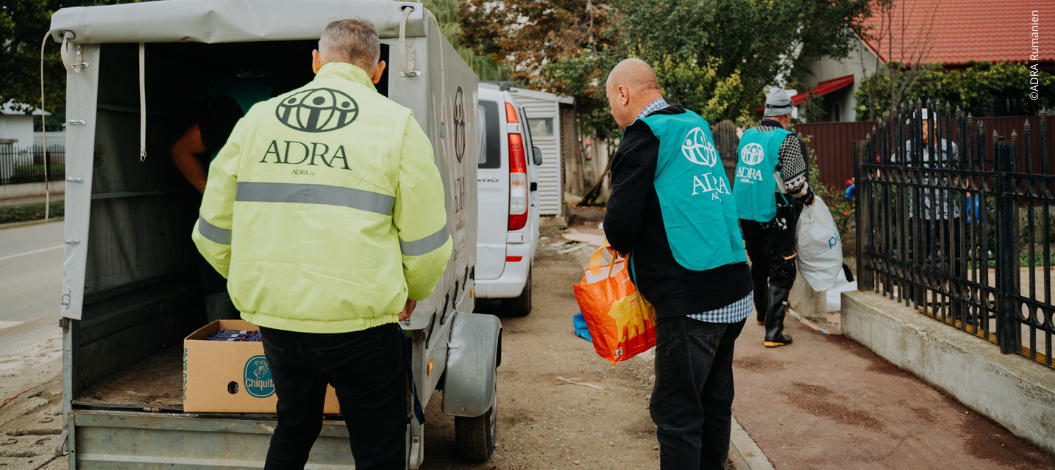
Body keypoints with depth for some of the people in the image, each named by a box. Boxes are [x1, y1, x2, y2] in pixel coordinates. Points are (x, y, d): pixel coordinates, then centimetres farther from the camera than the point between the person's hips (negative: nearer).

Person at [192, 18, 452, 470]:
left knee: (292, 431, 28)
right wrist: (411, 292, 16)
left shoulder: (256, 119, 7)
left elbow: (213, 232, 11)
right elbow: (426, 243, -4)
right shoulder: (396, 124, -3)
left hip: (273, 314, 4)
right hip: (359, 320, -4)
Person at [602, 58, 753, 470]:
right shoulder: (695, 126, 16)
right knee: (714, 402, 19)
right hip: (735, 291, 9)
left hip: (690, 301, -8)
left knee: (677, 414, 0)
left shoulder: (645, 135, -9)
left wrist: (621, 247, 8)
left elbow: (621, 223, -15)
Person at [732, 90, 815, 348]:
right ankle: (773, 331, -3)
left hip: (744, 211, 7)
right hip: (772, 214, -7)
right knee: (782, 273, 1)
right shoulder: (787, 139, -11)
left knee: (759, 266, 24)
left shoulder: (746, 136, 8)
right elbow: (795, 183, -17)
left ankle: (762, 312, 43)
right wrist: (810, 198, 2)